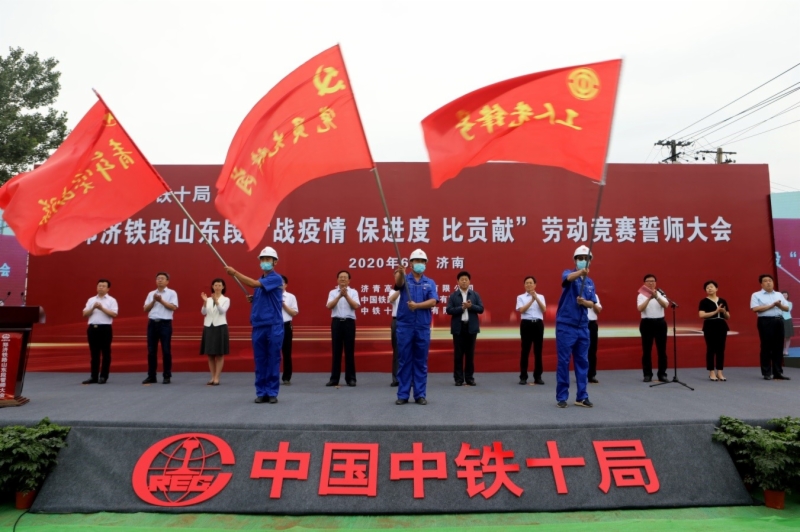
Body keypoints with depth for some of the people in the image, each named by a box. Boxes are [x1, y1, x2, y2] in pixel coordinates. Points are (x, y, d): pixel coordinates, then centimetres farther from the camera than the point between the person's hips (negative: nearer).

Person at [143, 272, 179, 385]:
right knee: (151, 351, 6)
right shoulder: (151, 294, 14)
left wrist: (161, 300, -13)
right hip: (152, 323, 4)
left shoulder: (172, 293, 2)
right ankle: (151, 376, 14)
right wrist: (154, 301, -6)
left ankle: (167, 376, 8)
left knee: (166, 351, -1)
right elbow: (145, 309, 8)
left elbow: (174, 307, -10)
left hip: (165, 323, -4)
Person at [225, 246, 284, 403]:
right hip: (258, 326, 7)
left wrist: (234, 273, -13)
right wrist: (252, 299, 2)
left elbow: (253, 283, -19)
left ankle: (272, 392, 9)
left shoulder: (276, 278, -8)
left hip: (273, 326, -7)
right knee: (260, 361, 9)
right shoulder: (259, 281, 16)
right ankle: (261, 392, 16)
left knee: (273, 361, 1)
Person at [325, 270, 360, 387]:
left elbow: (356, 306, -8)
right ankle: (334, 378, 9)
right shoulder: (333, 292, 8)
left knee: (349, 351, 2)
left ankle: (350, 378, 8)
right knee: (336, 351, 3)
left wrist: (346, 295, -15)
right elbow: (329, 306, -7)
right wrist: (340, 296, -17)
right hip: (336, 322, 1)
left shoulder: (353, 292, 6)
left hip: (349, 322, -1)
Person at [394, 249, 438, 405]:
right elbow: (398, 282, -22)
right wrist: (400, 273, -45)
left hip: (423, 327, 1)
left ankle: (420, 394, 15)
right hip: (404, 326, -1)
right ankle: (403, 395, 12)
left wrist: (417, 305, -22)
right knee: (404, 361, 4)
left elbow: (433, 302, -6)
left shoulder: (430, 283, 8)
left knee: (421, 361, 7)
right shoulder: (405, 279, 3)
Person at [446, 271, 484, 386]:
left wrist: (471, 306, -15)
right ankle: (459, 378, 7)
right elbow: (449, 310, -6)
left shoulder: (475, 295, 8)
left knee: (470, 353, 6)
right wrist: (462, 308, -17)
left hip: (471, 327, 1)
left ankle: (469, 377, 13)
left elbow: (481, 309, 1)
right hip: (458, 327, -1)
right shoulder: (453, 295, 3)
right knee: (458, 353, 1)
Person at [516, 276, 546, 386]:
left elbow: (544, 310, -3)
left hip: (538, 324, 2)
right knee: (525, 351, -1)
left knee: (538, 351, 3)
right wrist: (532, 300, -12)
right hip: (526, 324, -2)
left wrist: (536, 298, -13)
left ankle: (538, 376, 11)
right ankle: (523, 377, 5)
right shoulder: (521, 297, 6)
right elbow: (521, 310, -9)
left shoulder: (540, 296, 11)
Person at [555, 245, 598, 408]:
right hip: (565, 325, -5)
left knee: (583, 361, 8)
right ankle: (561, 397, 8)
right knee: (564, 361, -1)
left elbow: (592, 303, 8)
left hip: (583, 326, 5)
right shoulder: (568, 273, -2)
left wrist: (584, 302, -15)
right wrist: (581, 271, -48)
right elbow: (569, 278, -28)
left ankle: (582, 396, 17)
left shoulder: (590, 282, 14)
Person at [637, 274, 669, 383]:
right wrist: (649, 298, -25)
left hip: (660, 323, 2)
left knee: (661, 349, 4)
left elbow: (665, 305, -13)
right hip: (647, 323, -1)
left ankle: (662, 374, 12)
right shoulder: (641, 295, 1)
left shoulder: (661, 294, 6)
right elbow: (640, 308, -15)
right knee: (646, 350, 2)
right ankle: (647, 374, 9)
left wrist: (656, 296, -28)